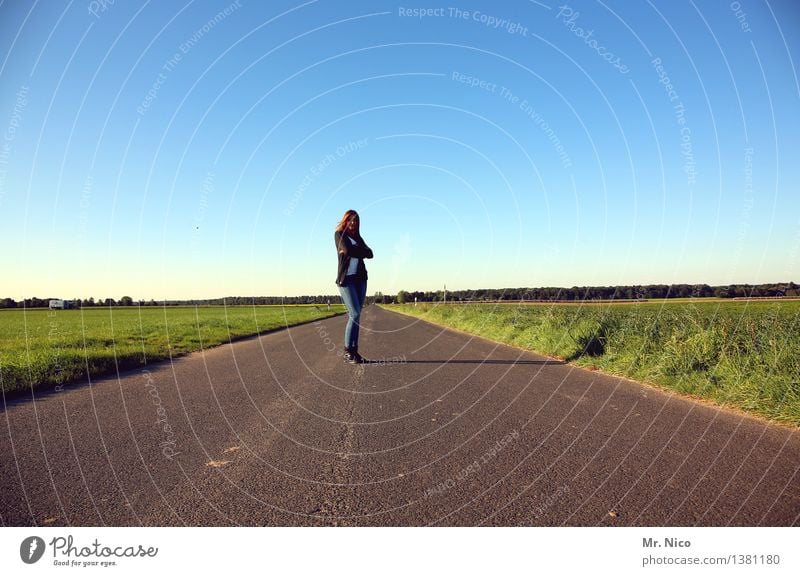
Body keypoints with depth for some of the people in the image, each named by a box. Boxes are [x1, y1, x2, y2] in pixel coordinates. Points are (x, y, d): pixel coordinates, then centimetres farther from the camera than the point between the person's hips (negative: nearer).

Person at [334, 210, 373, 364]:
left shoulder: (358, 237, 19)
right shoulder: (339, 234, 4)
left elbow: (369, 253, 2)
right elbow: (347, 249, -15)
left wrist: (353, 251, -9)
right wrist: (361, 251, -1)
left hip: (360, 278, 6)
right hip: (346, 278, -6)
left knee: (356, 316, 3)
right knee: (354, 314, -15)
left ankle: (353, 351, 5)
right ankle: (348, 351, -8)